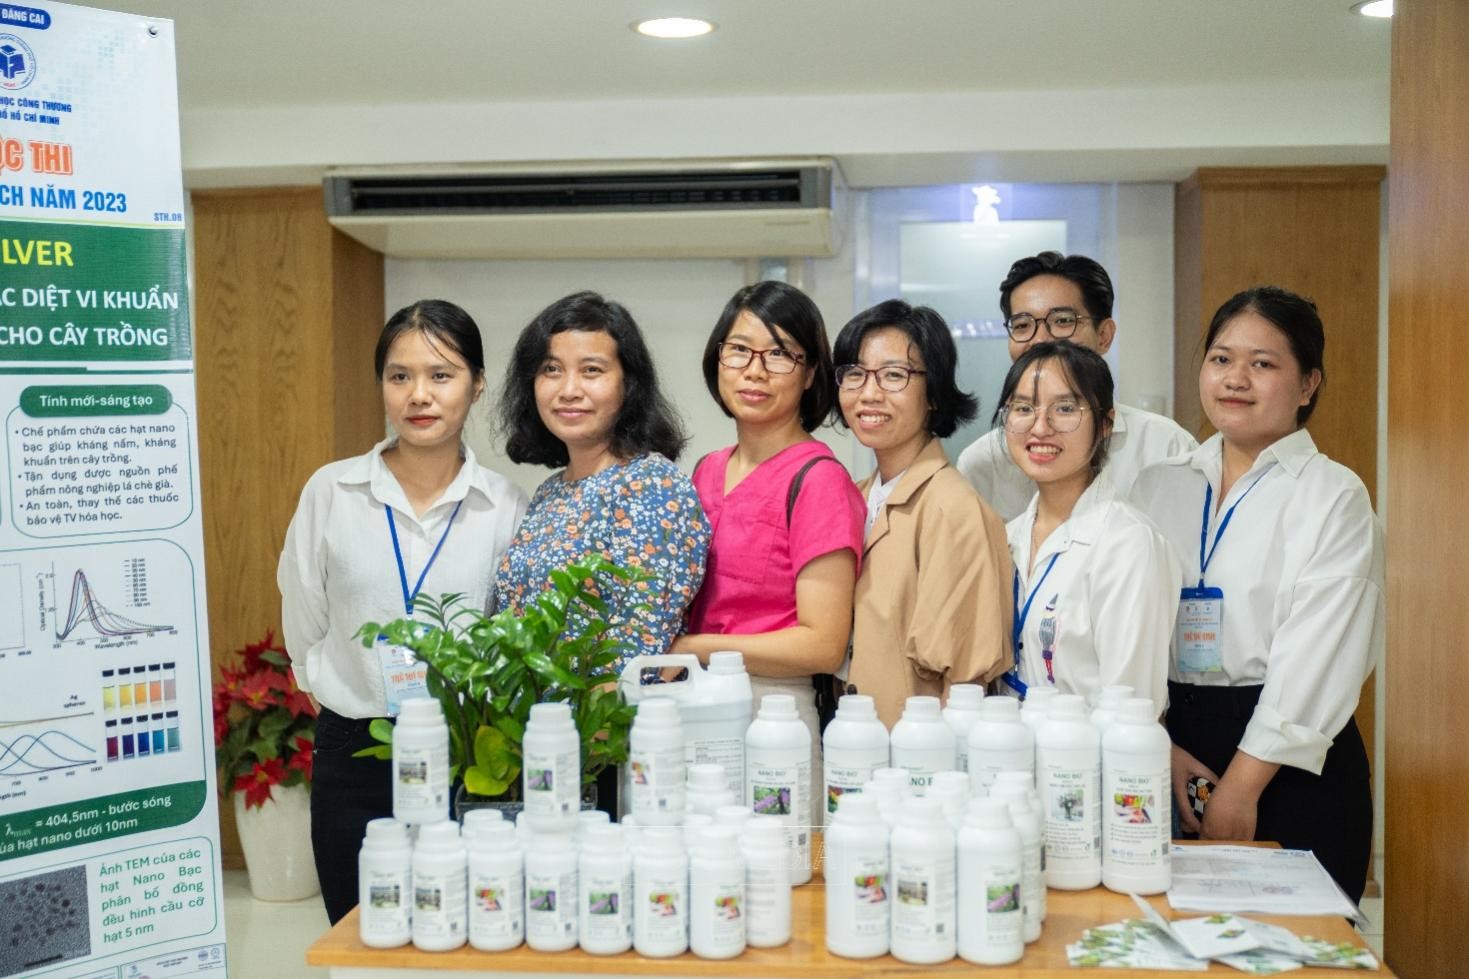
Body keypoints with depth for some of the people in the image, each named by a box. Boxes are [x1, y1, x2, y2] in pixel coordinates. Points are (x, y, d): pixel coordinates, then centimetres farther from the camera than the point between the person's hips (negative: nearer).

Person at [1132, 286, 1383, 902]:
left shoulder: (1335, 498, -4)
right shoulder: (1159, 487, 9)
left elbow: (1316, 659, -11)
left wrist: (1242, 784, -14)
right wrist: (1159, 747, -8)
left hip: (1293, 763, -3)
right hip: (1172, 742, 4)